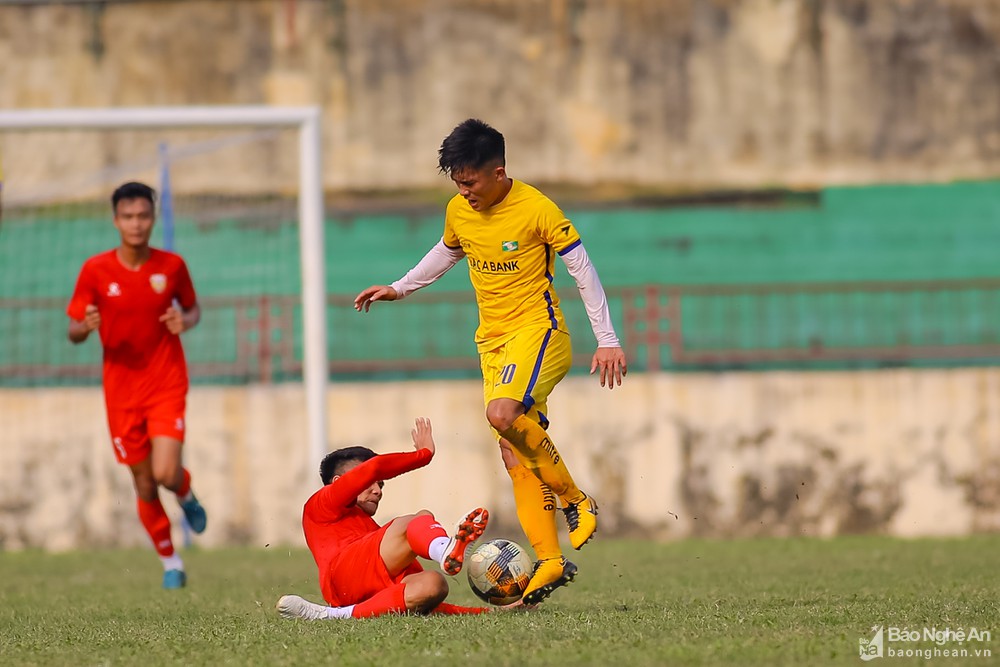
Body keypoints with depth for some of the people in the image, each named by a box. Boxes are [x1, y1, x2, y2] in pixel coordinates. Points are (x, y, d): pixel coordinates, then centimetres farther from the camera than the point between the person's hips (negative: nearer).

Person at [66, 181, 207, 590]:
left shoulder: (172, 265, -5)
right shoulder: (95, 270, -7)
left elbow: (193, 308, 12)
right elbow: (74, 333, -1)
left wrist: (186, 321, -11)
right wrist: (85, 327, -25)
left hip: (167, 386, -1)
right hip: (122, 391, 1)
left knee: (166, 472, -18)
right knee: (145, 487, 6)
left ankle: (186, 495, 19)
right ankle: (171, 563, 25)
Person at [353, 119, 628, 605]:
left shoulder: (537, 210, -14)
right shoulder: (458, 211, 4)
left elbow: (583, 270, -9)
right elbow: (446, 253, 27)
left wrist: (607, 340, -11)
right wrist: (399, 288, 27)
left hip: (538, 329, -7)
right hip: (492, 340, 7)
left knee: (503, 414, -31)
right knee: (514, 450, -1)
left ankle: (576, 500, -14)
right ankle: (549, 560, 0)